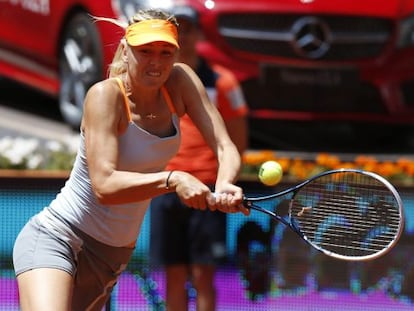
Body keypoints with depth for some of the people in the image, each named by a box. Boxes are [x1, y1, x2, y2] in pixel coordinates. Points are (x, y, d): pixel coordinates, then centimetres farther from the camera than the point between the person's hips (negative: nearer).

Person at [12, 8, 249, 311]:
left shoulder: (180, 81, -6)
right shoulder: (106, 95, -20)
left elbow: (225, 148, -11)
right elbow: (104, 185, -30)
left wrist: (224, 185, -32)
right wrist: (172, 179, -41)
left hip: (113, 255, 6)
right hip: (57, 237, -6)